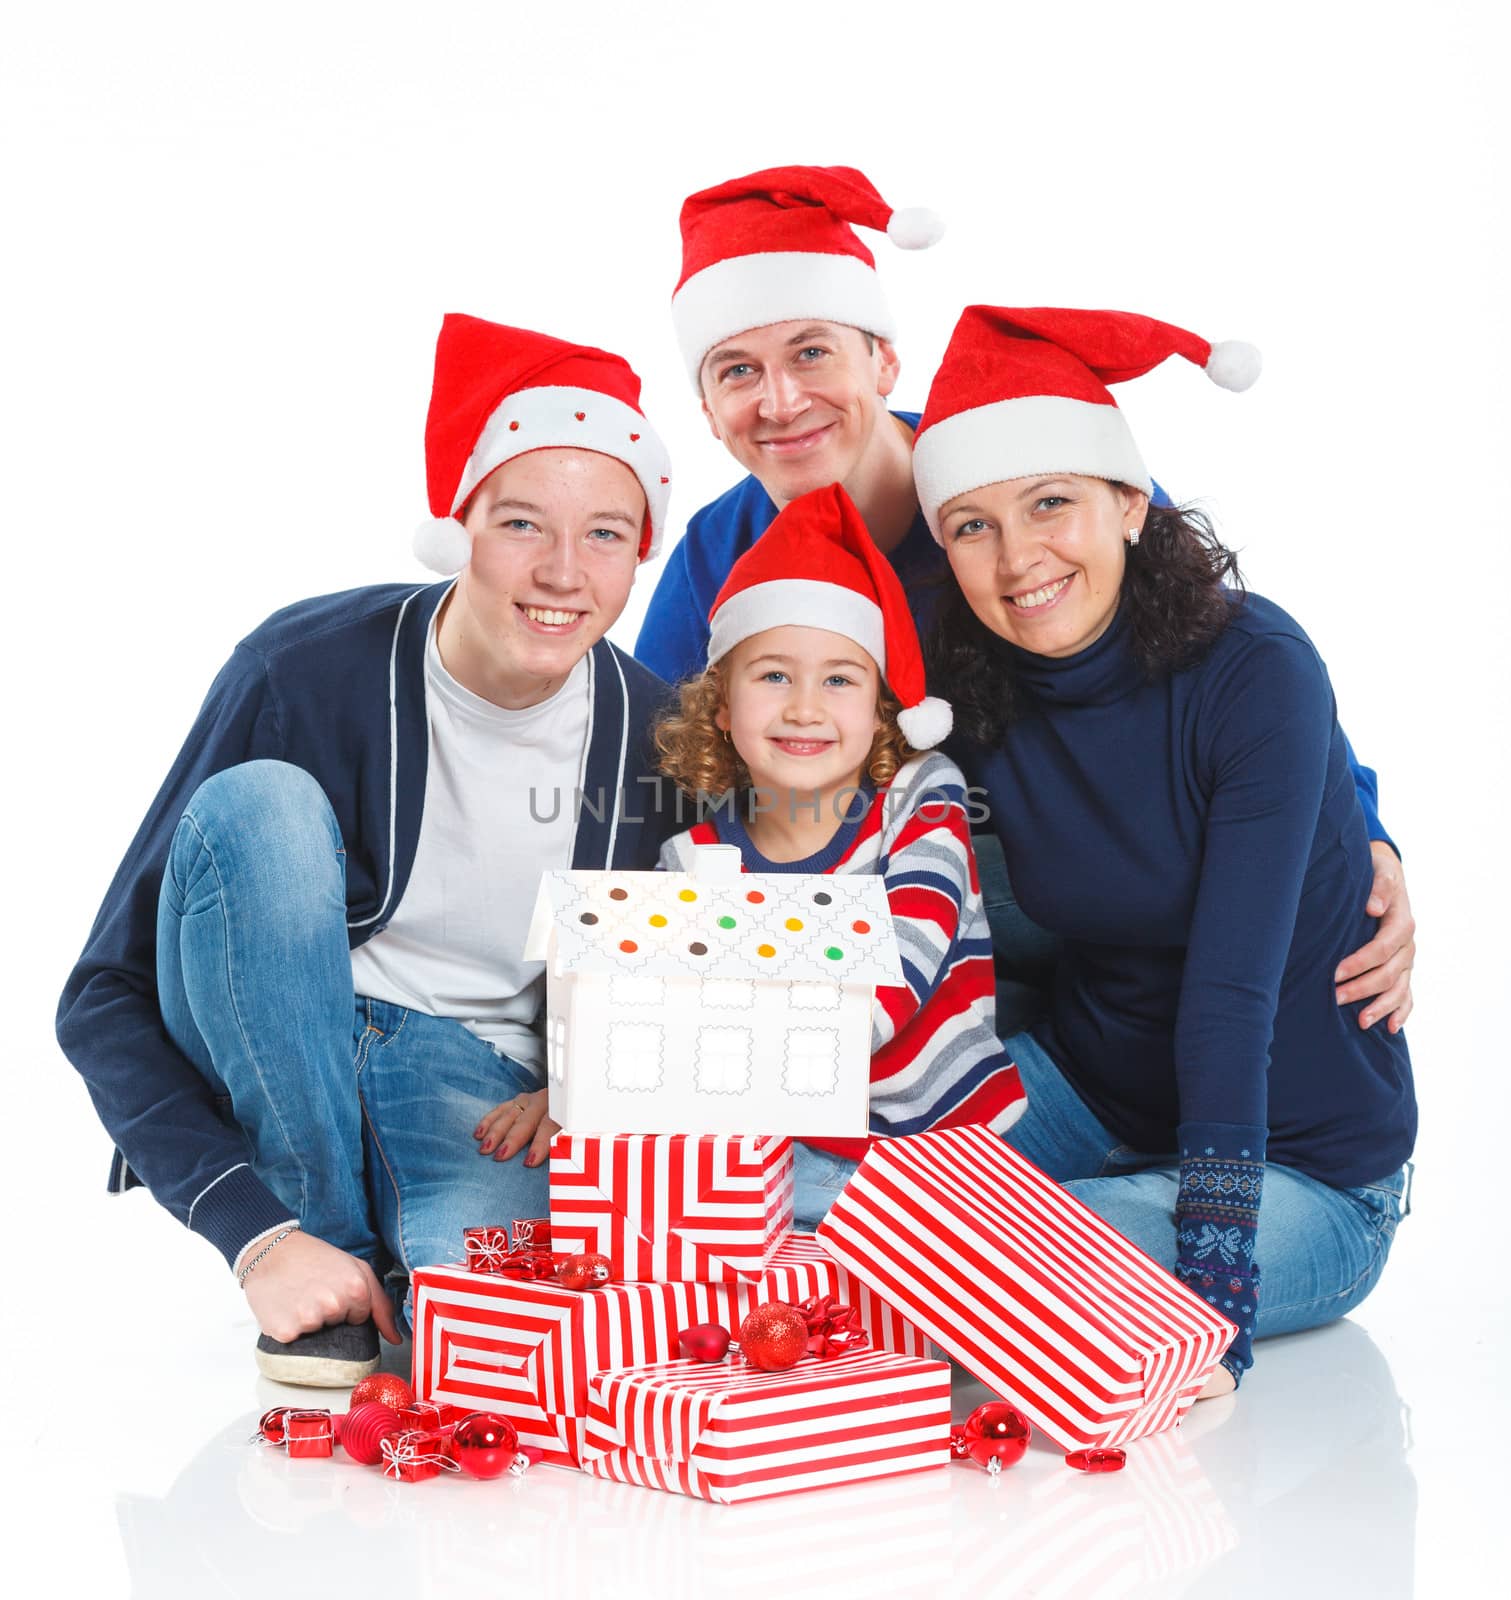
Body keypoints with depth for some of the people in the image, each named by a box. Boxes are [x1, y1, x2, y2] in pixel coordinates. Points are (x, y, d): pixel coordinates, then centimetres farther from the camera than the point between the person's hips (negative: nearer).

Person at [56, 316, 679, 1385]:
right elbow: (104, 1002, -15)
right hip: (266, 1075, 0)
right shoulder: (306, 670, -18)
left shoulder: (654, 732, -8)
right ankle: (328, 1239, -16)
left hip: (485, 1090, 1)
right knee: (257, 802, -30)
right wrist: (258, 1236, -26)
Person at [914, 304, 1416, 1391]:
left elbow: (1232, 990, -27)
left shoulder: (1254, 668, -20)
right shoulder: (975, 697, -5)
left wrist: (1212, 1273, -32)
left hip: (1305, 1169, -5)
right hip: (1090, 1098, 5)